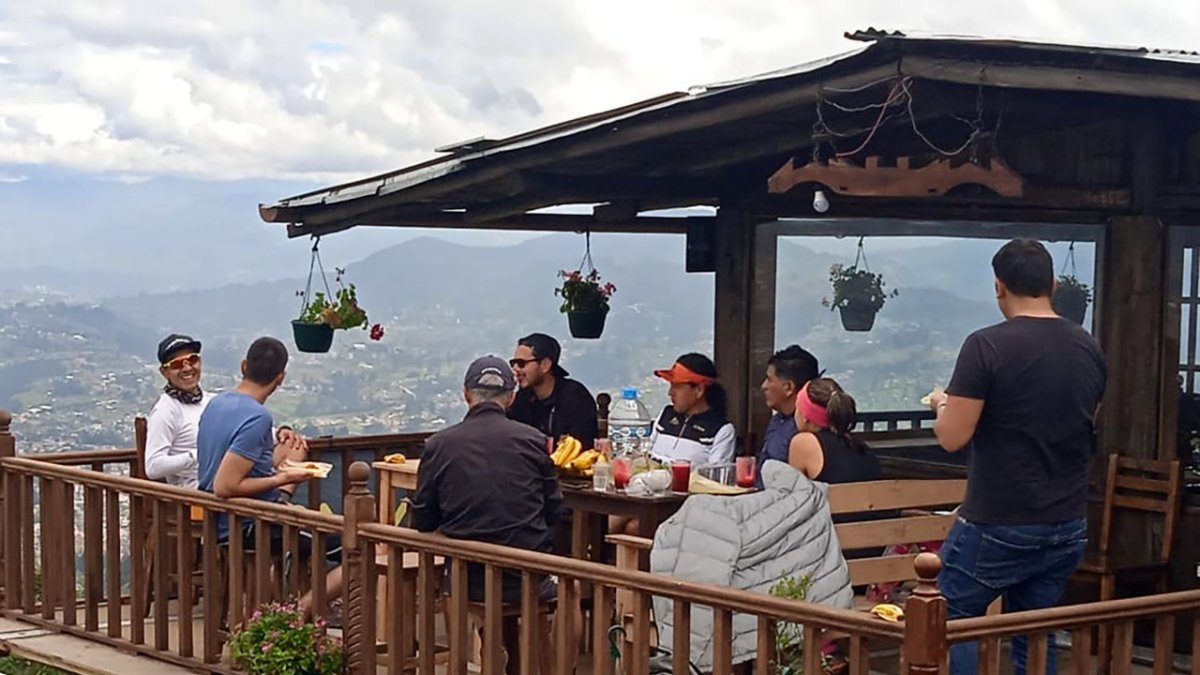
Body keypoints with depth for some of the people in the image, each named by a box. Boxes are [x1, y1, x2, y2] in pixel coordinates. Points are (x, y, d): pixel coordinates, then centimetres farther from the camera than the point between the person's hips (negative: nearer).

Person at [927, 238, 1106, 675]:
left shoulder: (987, 346, -15)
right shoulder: (1089, 350, 5)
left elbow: (953, 437, -16)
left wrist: (943, 405, 6)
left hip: (998, 525, -6)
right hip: (1067, 526, 6)